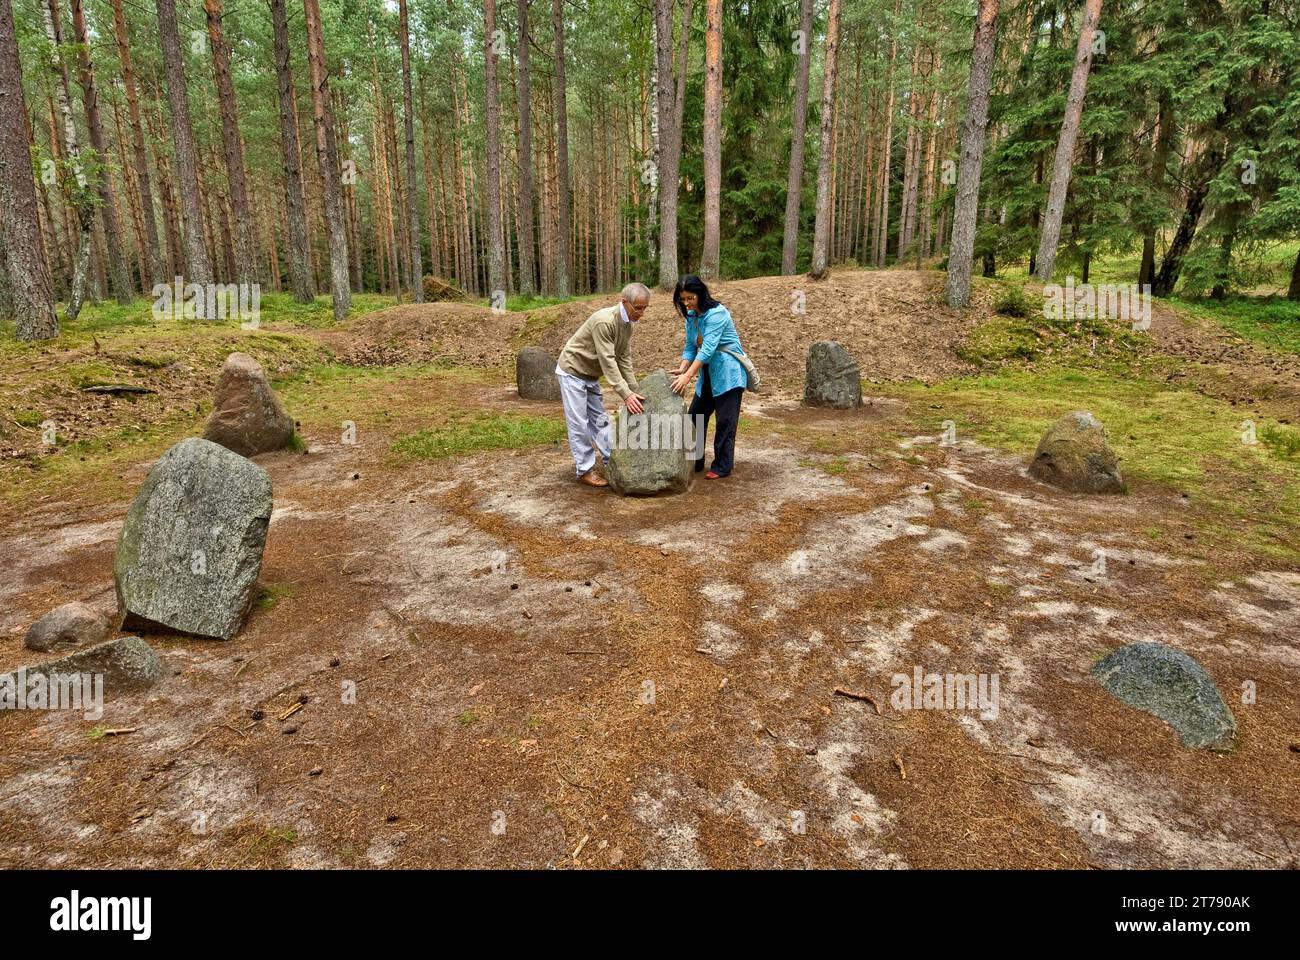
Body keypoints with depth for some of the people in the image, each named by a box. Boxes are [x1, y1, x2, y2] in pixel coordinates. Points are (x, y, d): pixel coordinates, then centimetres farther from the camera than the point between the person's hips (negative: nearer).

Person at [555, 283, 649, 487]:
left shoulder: (627, 324, -1)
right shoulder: (604, 321, -29)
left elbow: (624, 359, 1)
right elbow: (608, 361, -32)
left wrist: (635, 392, -5)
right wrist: (626, 394, -34)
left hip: (590, 375, 9)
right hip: (572, 371, -9)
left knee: (599, 420, 13)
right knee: (579, 423, -3)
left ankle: (612, 461, 20)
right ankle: (585, 470, 4)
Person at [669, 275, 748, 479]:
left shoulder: (716, 313, -21)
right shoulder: (691, 316, 5)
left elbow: (708, 348, -28)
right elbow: (690, 346, 7)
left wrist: (688, 376, -32)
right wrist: (681, 369, -10)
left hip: (728, 372, -8)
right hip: (708, 373, 8)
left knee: (725, 421, -3)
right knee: (695, 416, 10)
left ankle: (723, 467, 7)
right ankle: (695, 462, 20)